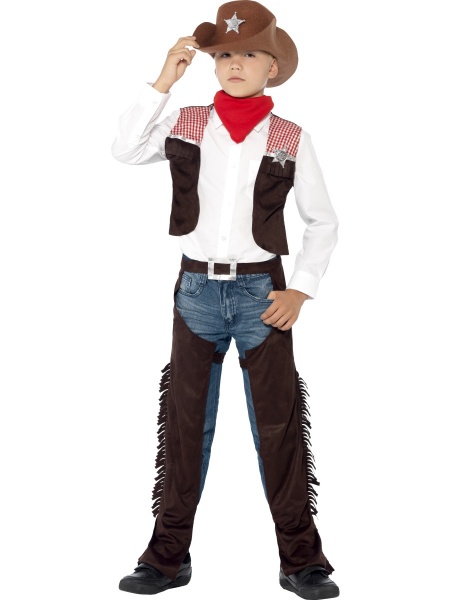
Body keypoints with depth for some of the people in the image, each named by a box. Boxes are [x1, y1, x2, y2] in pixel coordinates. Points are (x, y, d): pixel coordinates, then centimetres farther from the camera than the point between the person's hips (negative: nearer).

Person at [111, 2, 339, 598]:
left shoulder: (290, 139, 1)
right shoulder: (186, 125, 5)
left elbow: (323, 222, 7)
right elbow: (125, 150, -9)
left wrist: (301, 290, -2)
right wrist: (163, 82, -10)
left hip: (261, 291, -1)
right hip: (196, 287, 1)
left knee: (279, 423, 2)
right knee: (184, 420, 7)